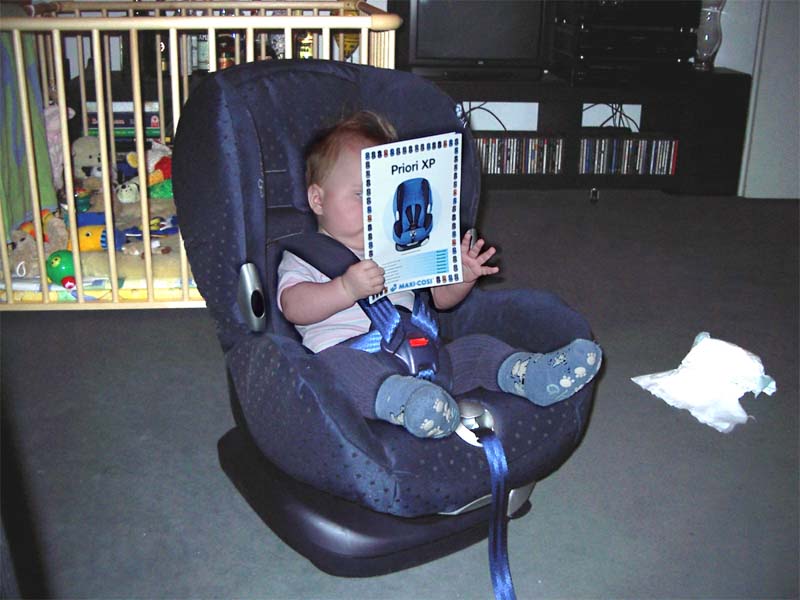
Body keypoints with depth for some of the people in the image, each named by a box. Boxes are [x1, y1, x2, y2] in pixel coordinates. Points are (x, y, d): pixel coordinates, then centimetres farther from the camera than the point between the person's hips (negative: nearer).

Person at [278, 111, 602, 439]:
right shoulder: (303, 257, 12)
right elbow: (294, 307, -7)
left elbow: (440, 296, 27)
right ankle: (398, 400, -63)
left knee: (473, 347, -11)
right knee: (338, 362, -37)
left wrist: (462, 277, 4)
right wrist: (347, 289, -24)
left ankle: (529, 374, -37)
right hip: (348, 349, -6)